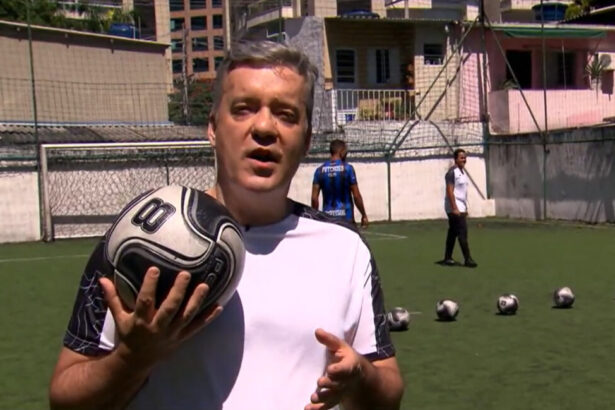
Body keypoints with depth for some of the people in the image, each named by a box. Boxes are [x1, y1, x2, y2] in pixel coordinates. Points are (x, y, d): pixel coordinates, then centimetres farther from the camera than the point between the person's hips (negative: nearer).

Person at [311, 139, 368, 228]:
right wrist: (364, 215, 4)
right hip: (345, 217, -3)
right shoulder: (347, 168, -6)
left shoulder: (320, 171, 3)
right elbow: (356, 196, -6)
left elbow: (314, 198, 1)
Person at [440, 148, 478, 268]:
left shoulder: (463, 172, 16)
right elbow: (450, 191, -18)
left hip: (461, 208, 9)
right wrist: (455, 208, -22)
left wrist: (465, 208, 19)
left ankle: (447, 258, 16)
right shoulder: (452, 172, -13)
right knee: (463, 232, -11)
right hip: (455, 207, -9)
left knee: (453, 233, 11)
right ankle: (467, 259, -11)